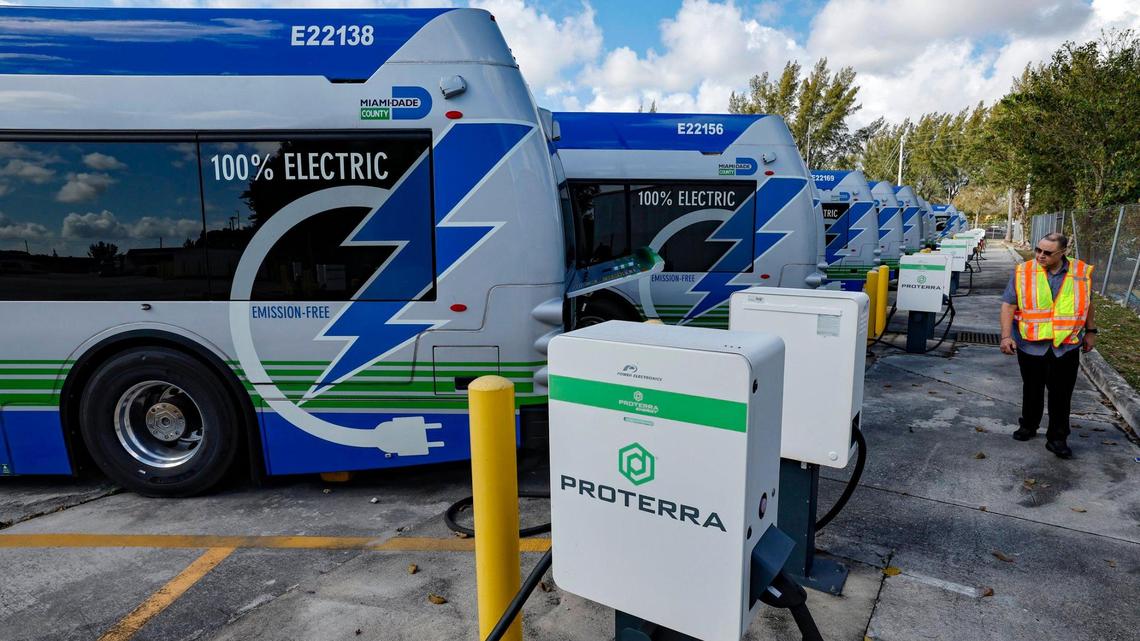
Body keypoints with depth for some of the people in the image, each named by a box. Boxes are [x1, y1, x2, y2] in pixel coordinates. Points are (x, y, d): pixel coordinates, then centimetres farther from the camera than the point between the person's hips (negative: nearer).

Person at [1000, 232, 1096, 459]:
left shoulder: (1081, 272, -1)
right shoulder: (1023, 272, -6)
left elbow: (1087, 303, 14)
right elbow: (1008, 305, -6)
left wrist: (1090, 331, 17)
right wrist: (1006, 336, -14)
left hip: (1066, 345, 1)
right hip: (1031, 344, 0)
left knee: (1061, 394, 3)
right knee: (1032, 389, 15)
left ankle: (1057, 438, 14)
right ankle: (1028, 426, 33)